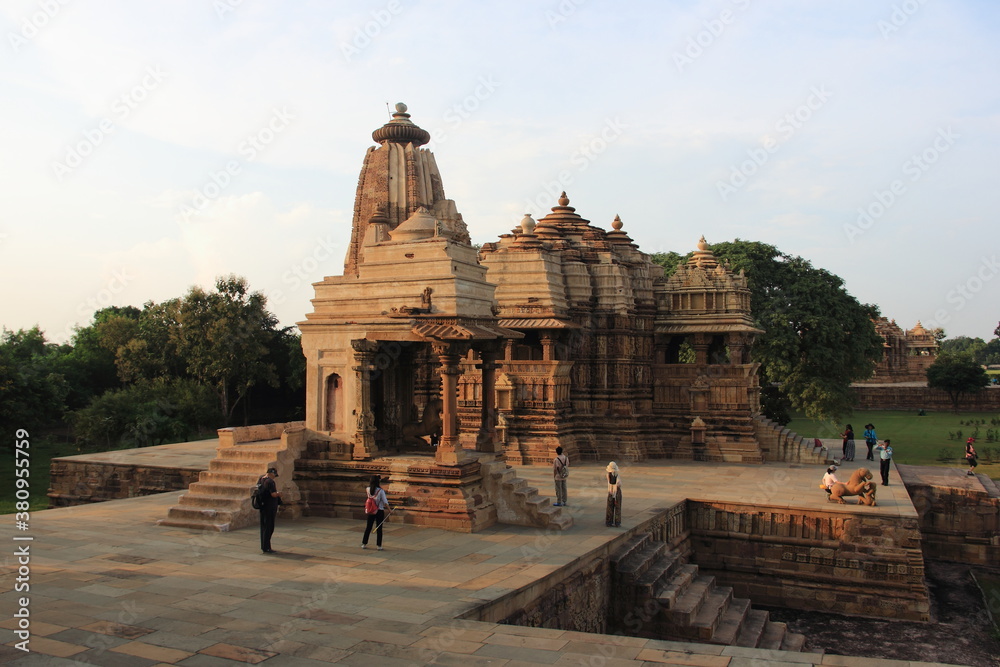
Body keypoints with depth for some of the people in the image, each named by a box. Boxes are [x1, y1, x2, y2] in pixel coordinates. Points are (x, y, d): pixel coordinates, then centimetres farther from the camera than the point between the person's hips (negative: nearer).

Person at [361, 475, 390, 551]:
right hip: (379, 511, -4)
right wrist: (389, 509, 0)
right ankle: (379, 546, 8)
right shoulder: (380, 491, -15)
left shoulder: (368, 489, -4)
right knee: (379, 529, 5)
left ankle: (364, 544, 20)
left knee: (368, 528, 14)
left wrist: (378, 480, 16)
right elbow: (385, 502, -15)